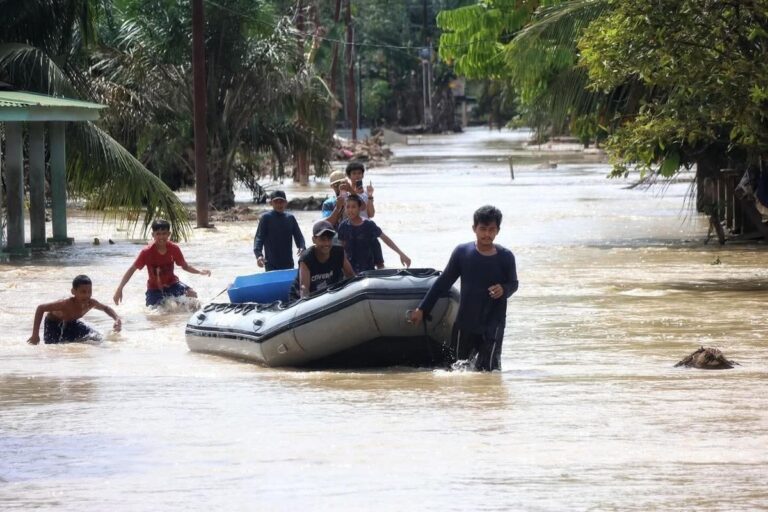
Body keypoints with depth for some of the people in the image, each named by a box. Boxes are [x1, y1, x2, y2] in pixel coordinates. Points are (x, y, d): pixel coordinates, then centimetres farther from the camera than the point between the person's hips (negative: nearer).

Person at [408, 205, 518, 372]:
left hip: (492, 325, -1)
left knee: (488, 368, -9)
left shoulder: (505, 257, -4)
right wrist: (422, 309, 6)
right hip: (465, 323, 1)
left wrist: (503, 290, -15)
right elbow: (443, 282, 5)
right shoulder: (462, 252, -3)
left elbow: (513, 284, 10)